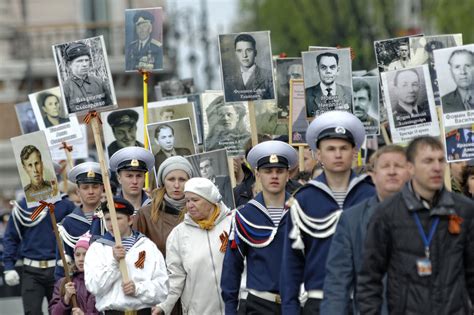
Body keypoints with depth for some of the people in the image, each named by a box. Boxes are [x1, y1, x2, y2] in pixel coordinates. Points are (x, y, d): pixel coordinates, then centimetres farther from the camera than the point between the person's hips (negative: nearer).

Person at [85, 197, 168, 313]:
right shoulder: (97, 248, 6)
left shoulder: (148, 246, 7)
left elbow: (162, 287, 0)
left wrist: (138, 289, -15)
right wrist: (114, 261, -13)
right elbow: (94, 287, -6)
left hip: (143, 311, 1)